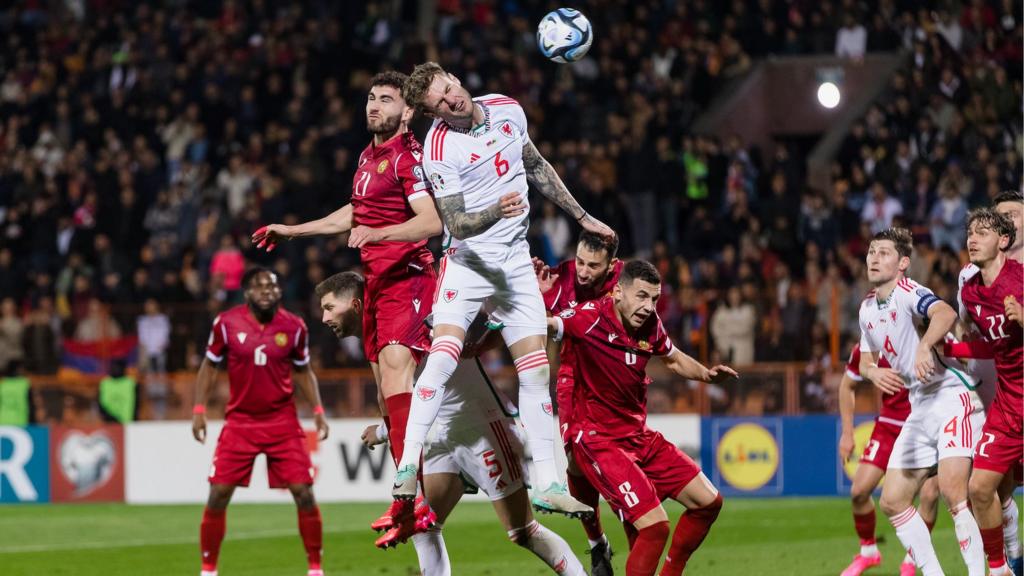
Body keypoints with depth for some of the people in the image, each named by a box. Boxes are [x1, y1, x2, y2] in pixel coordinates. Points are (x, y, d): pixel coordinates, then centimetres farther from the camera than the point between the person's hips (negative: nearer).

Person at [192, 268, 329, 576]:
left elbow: (303, 371, 11)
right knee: (218, 495, -5)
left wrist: (317, 410, 0)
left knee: (304, 493, -6)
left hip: (283, 422, 0)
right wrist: (199, 408, -2)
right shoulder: (226, 323, -6)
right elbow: (210, 366, 7)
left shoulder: (294, 327, -3)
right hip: (239, 421, 0)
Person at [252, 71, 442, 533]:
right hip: (376, 281, 10)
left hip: (406, 278, -10)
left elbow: (432, 221, -24)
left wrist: (377, 233, -33)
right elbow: (353, 214, 35)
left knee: (394, 372, -23)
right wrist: (293, 231, 39)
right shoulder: (369, 156, 19)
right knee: (387, 390, 8)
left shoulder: (409, 157, -11)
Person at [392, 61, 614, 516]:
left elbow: (537, 167, 18)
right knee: (443, 355, -24)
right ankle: (408, 467, -20)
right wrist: (497, 212, -38)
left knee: (536, 370, 0)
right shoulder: (440, 149, -17)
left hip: (516, 262, 5)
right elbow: (457, 225, -19)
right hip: (468, 260, -5)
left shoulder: (508, 109, 1)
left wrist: (581, 216, 21)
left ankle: (547, 485, 3)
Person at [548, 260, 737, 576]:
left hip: (639, 436, 8)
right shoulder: (590, 318, -19)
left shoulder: (651, 326, 1)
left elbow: (674, 359, 21)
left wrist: (707, 374, 4)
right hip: (598, 440, -8)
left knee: (708, 502, 10)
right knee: (654, 526, -20)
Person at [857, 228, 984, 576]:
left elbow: (945, 314, -34)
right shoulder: (868, 308, 12)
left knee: (952, 489, -26)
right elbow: (865, 361, 23)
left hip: (953, 397, -9)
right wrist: (873, 371, -1)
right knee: (892, 501, 5)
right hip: (920, 408, 9)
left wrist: (925, 346, -53)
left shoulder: (908, 293, -13)